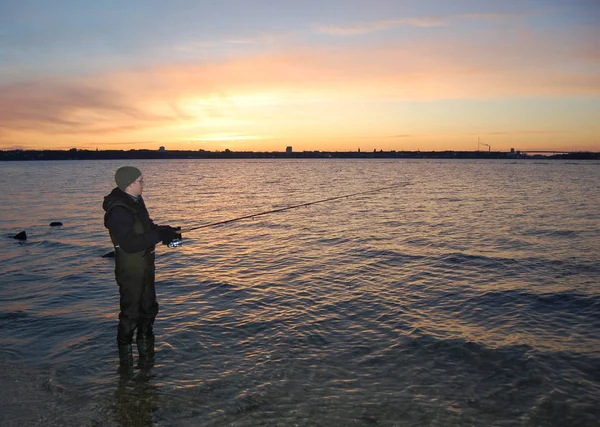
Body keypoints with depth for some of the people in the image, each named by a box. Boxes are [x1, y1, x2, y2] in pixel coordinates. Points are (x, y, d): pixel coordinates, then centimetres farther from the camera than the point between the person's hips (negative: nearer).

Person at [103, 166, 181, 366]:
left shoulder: (136, 202, 6)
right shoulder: (118, 212, -24)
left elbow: (147, 227, 17)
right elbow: (130, 244, -31)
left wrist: (166, 230, -1)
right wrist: (160, 235, -30)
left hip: (145, 267, 10)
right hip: (130, 272, -10)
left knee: (149, 308, 20)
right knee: (130, 312, 3)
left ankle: (146, 348, 37)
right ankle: (125, 351, 22)